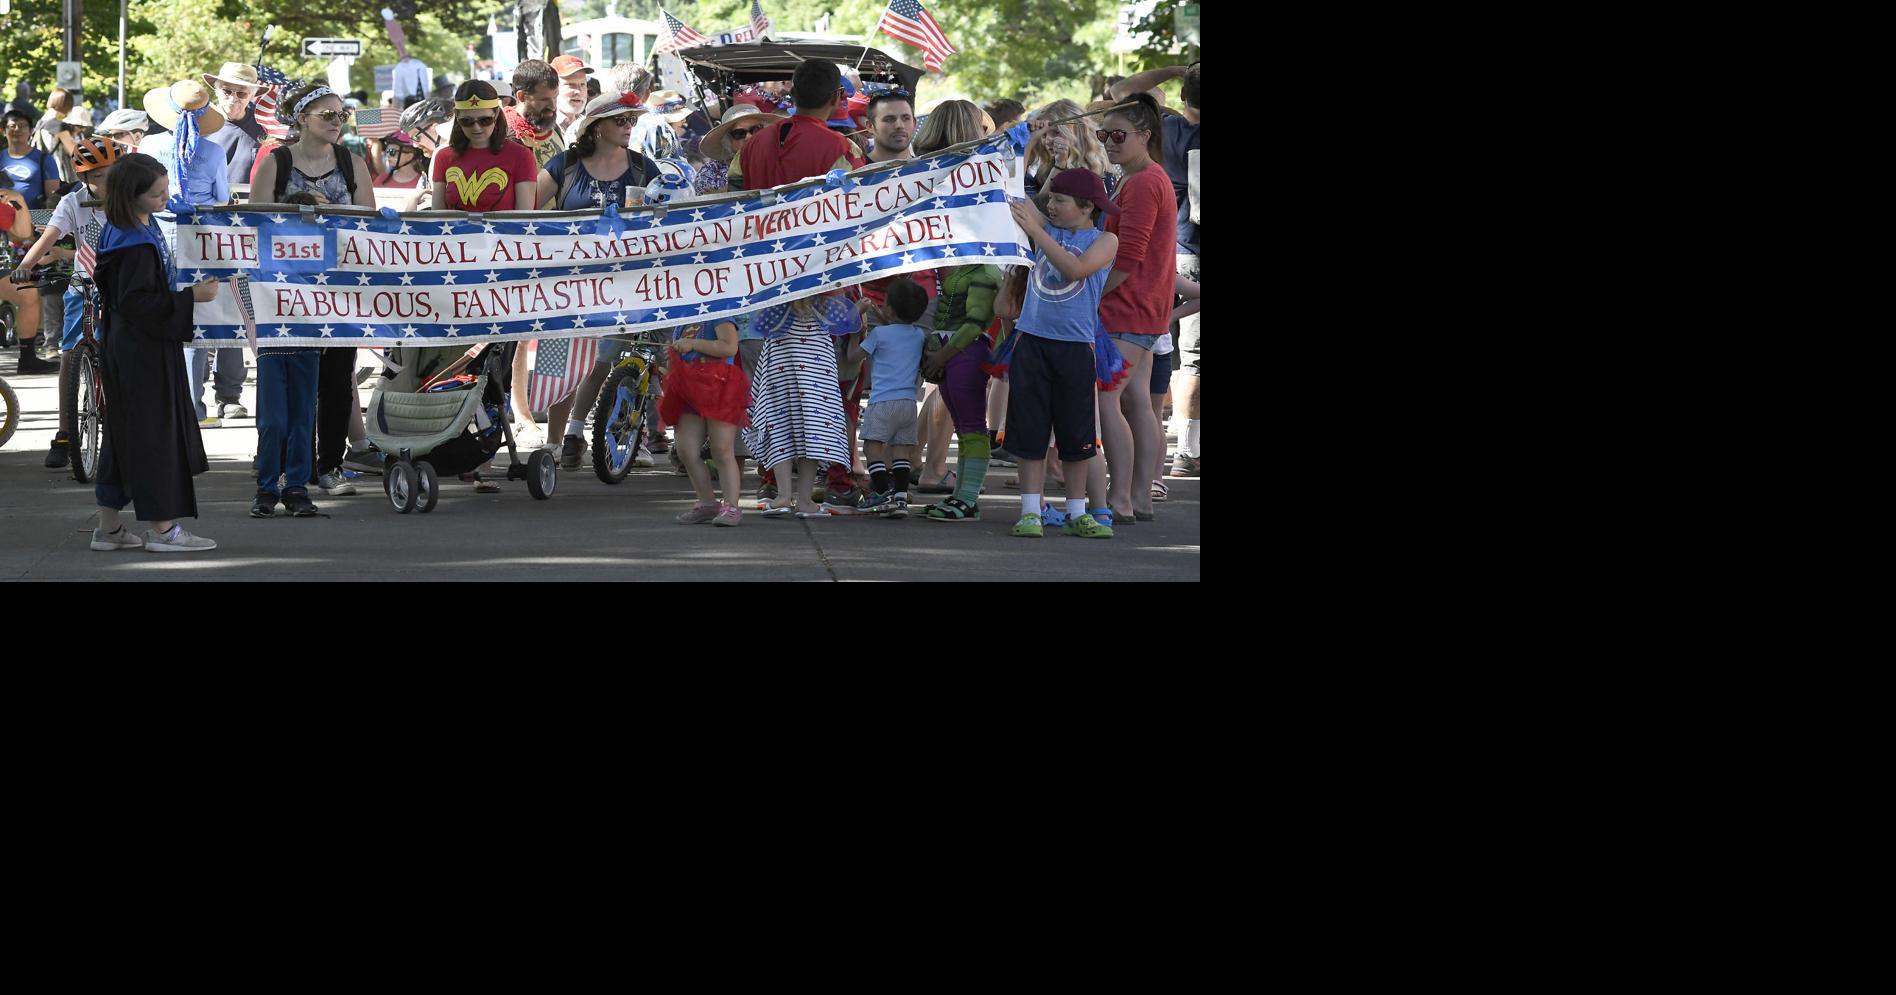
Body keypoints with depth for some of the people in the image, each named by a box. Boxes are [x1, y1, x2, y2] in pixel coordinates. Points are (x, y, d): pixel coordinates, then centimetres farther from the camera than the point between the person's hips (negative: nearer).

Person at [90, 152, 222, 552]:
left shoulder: (141, 225, 8)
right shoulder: (135, 245, -23)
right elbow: (136, 301, -26)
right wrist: (191, 297, -22)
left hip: (133, 345, 10)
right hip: (143, 350, -10)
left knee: (125, 430, 13)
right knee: (154, 429, -3)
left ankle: (109, 527, 18)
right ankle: (162, 529, 3)